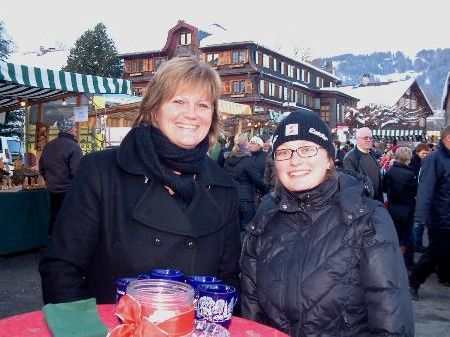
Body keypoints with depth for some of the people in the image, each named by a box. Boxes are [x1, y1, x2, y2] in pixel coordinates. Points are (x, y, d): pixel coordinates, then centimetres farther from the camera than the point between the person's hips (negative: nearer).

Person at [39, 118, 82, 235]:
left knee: (54, 215, 17)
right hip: (69, 190, -6)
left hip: (52, 189, 7)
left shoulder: (48, 146, 4)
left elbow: (42, 168, 11)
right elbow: (77, 171, -23)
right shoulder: (73, 147, -18)